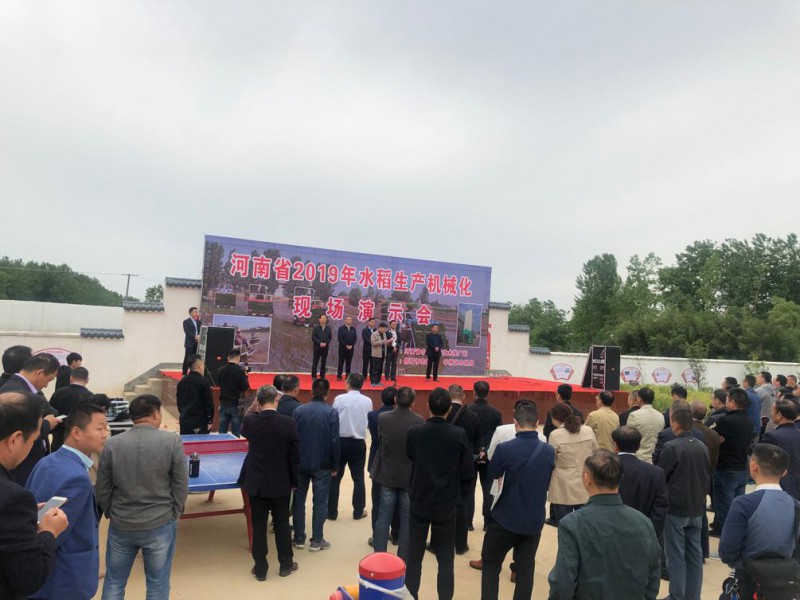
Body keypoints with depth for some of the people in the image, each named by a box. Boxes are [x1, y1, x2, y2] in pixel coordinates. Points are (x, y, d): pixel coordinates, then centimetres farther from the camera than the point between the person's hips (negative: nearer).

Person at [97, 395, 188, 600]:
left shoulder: (112, 443, -6)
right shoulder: (172, 441, -13)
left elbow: (102, 488, 2)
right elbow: (181, 484, -8)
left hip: (120, 525, 3)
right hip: (160, 524, -2)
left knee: (114, 583, 22)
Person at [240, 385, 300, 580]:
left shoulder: (249, 421, -11)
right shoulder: (289, 423, -15)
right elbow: (294, 456, -9)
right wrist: (294, 482, 4)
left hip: (255, 482, 1)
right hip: (280, 483, -1)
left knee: (258, 527, 12)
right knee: (282, 525, 14)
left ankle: (260, 569, 22)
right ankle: (286, 565, 29)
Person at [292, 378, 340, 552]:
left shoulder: (298, 410, -4)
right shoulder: (331, 412, -12)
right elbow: (334, 441, -12)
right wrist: (335, 466, -1)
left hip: (300, 463, 3)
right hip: (322, 465, -2)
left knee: (299, 500, 15)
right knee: (320, 502, 7)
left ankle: (299, 539, 22)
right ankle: (316, 541, 13)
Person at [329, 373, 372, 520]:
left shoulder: (339, 399, -10)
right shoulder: (368, 401, -3)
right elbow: (368, 422, 2)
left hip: (341, 441, -1)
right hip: (359, 443, 2)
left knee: (335, 477, 10)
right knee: (358, 478, 13)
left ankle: (332, 512, 16)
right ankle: (358, 511, 19)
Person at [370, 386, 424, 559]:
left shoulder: (382, 418, -10)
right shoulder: (419, 421, -16)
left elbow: (379, 441, 5)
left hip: (387, 474, 2)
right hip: (410, 476, -1)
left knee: (383, 517, 11)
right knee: (406, 519, 11)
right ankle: (403, 558, 19)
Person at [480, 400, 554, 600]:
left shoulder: (505, 449, -21)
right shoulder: (549, 452, -8)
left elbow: (492, 474, -2)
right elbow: (546, 483, 9)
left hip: (506, 519, -3)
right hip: (534, 521, 3)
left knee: (490, 564, 15)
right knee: (525, 569, 15)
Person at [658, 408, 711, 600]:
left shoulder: (671, 447, -19)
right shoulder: (703, 447, 2)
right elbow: (708, 476, 12)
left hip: (676, 508, -6)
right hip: (697, 508, 6)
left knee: (676, 557, 3)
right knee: (695, 554, 14)